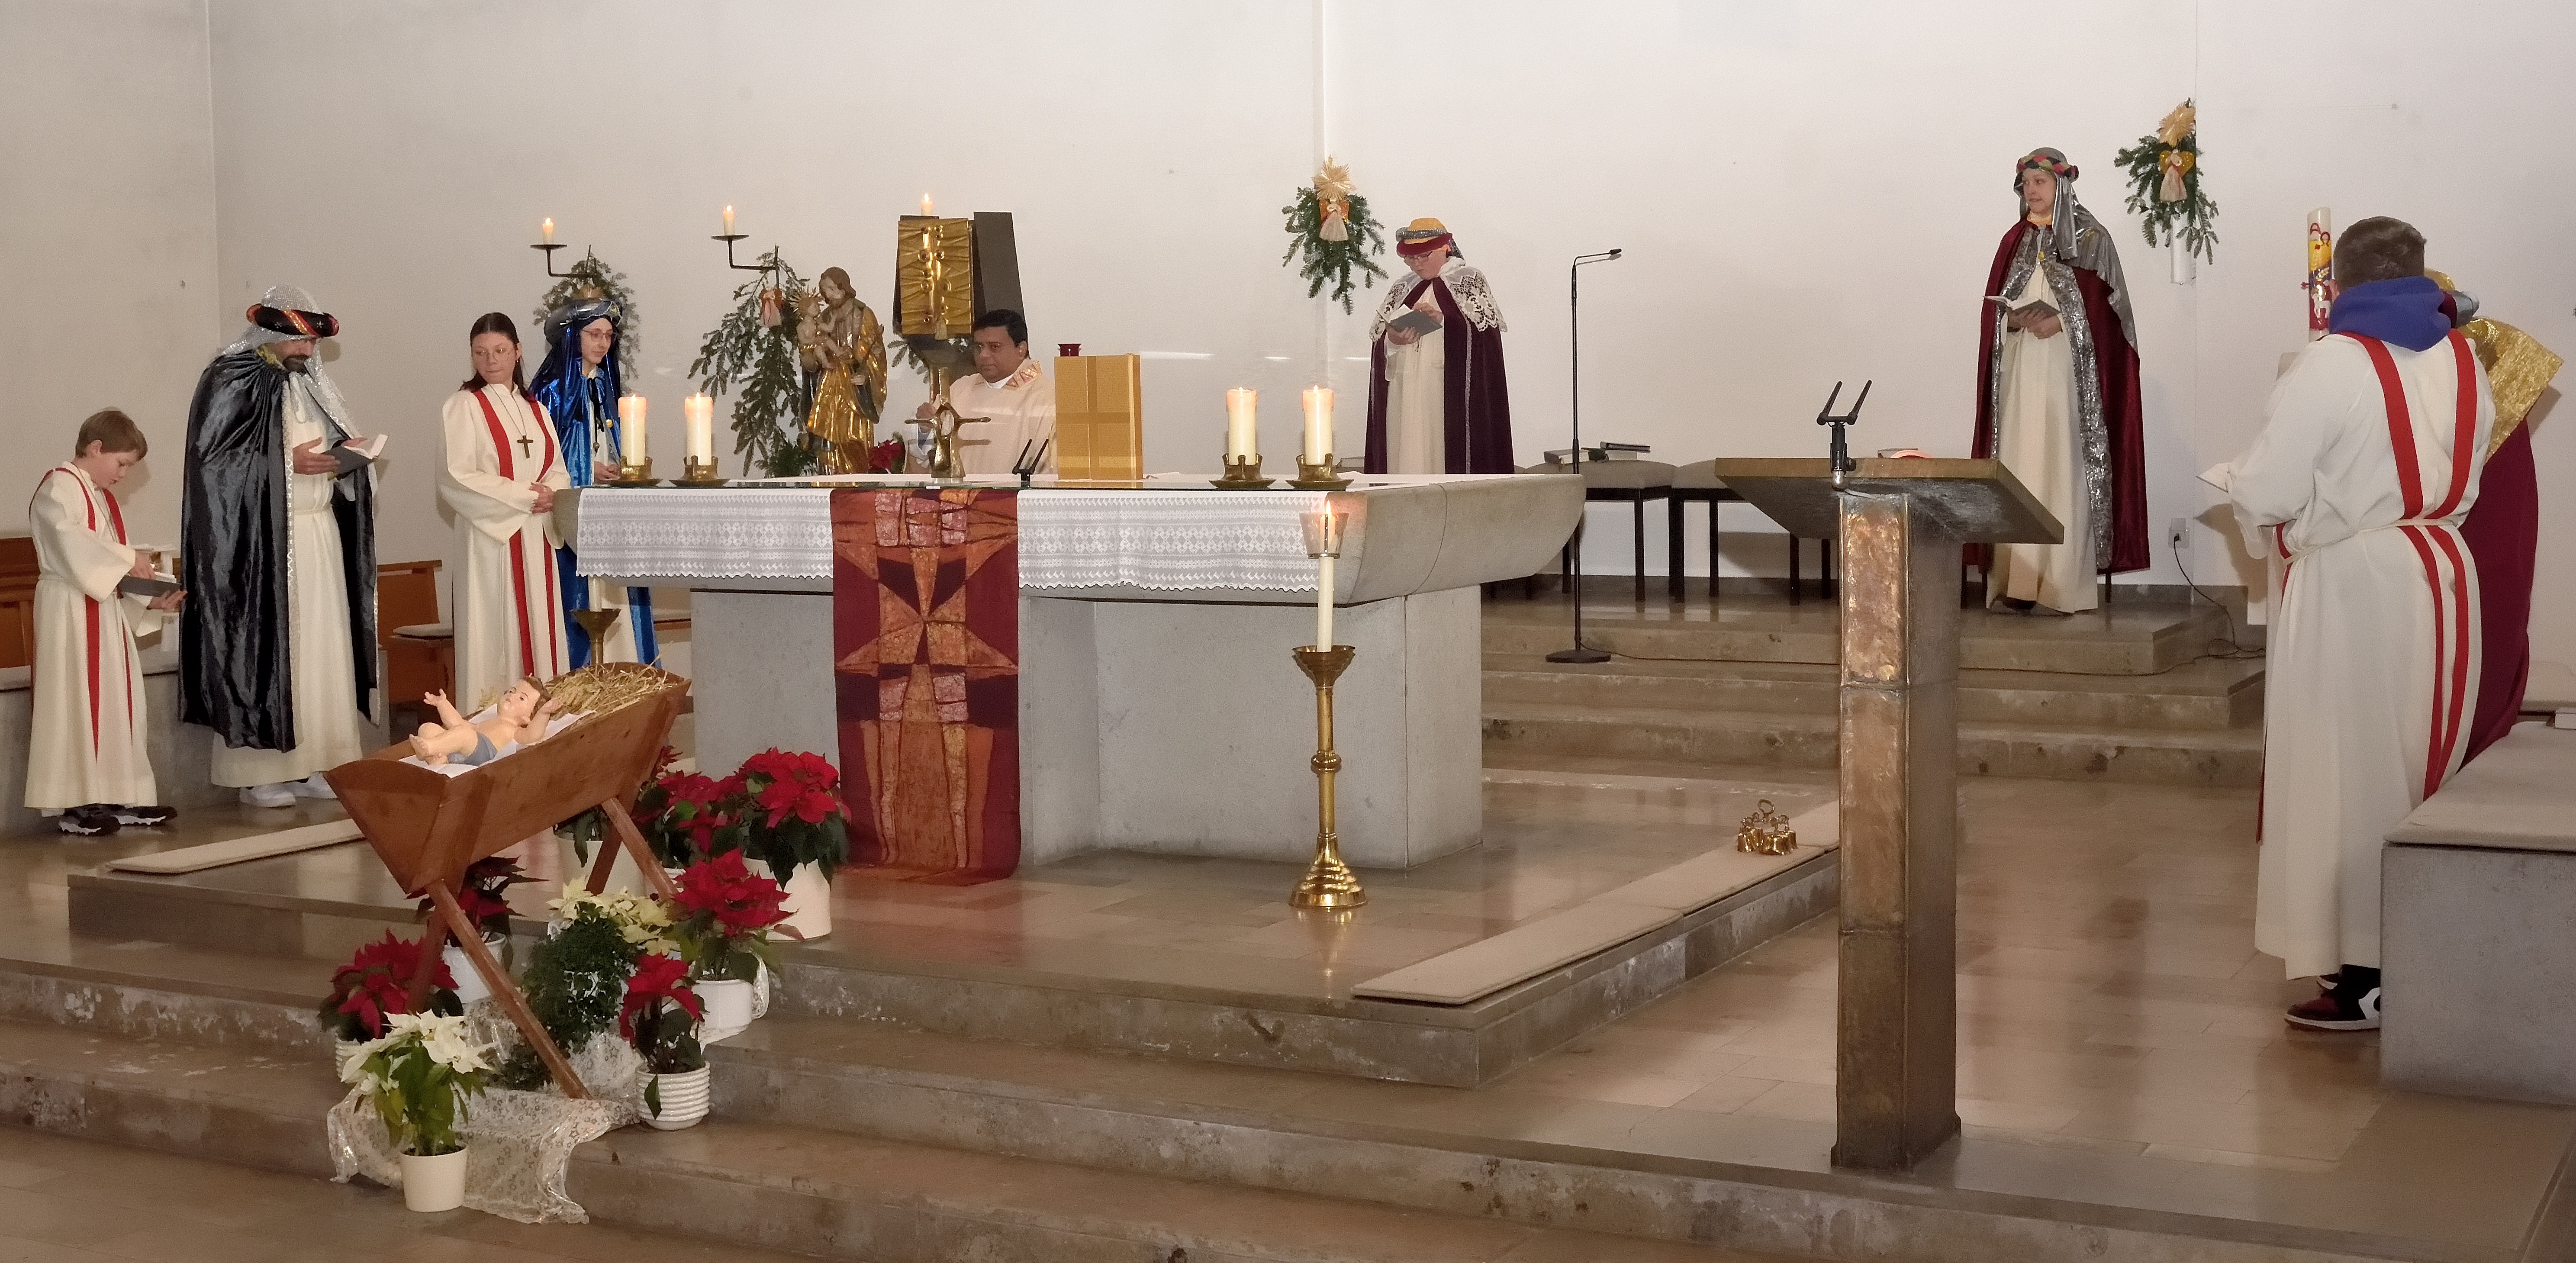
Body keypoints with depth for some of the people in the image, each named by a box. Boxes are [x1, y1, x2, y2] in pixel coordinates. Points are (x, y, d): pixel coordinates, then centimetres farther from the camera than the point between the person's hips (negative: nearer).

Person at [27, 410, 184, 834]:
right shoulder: (60, 486, -7)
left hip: (107, 609, 9)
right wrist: (126, 558, -26)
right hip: (70, 611, -9)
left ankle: (118, 797, 12)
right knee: (77, 701, -8)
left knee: (117, 701, 8)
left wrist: (150, 600, 6)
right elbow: (67, 537, -26)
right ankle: (74, 804, -6)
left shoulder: (103, 498, 21)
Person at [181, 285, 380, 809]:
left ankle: (311, 764, 9)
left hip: (319, 534, 7)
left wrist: (347, 452, -1)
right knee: (264, 649, -5)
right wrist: (288, 462, -17)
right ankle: (260, 771, 0)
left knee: (320, 648, 4)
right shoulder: (230, 382, -7)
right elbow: (214, 460, -13)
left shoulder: (309, 382, 15)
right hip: (259, 538, -7)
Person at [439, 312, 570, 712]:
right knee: (497, 632, -7)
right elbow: (456, 478, -12)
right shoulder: (464, 406, -3)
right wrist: (522, 495, -15)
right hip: (492, 536, -6)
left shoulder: (534, 409, 16)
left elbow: (558, 471, 15)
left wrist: (551, 493, -9)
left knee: (539, 629, 5)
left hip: (536, 537, 6)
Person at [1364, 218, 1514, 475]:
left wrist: (1444, 321, -18)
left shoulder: (1468, 281, 7)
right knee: (1409, 458, -3)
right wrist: (1393, 341, -9)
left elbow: (1485, 330, -6)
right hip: (1405, 393, 4)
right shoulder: (1401, 291, 20)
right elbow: (1379, 343, 13)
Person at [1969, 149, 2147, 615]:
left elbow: (2106, 307, -3)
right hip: (2020, 371, 4)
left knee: (2062, 469, -8)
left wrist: (2060, 321, -16)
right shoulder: (2015, 241, 15)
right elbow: (1993, 306, 15)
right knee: (2017, 469, -1)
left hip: (2068, 370, -4)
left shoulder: (2090, 239, 1)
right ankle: (2016, 582, 0)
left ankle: (2062, 585, -8)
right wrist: (2014, 318, -6)